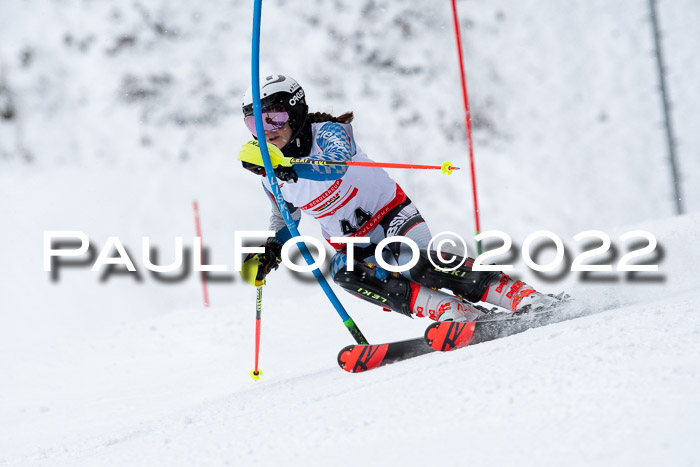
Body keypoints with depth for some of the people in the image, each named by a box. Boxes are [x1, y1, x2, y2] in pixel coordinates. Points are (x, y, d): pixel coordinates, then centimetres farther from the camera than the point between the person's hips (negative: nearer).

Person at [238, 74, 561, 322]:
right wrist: (267, 256, 3)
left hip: (391, 215, -5)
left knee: (418, 264, -33)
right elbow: (286, 220, 21)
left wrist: (283, 164, -53)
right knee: (345, 274, -30)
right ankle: (457, 313, -35)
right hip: (351, 244, 5)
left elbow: (336, 165, -41)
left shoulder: (327, 132, -17)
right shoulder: (272, 178, 1)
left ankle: (525, 298, -30)